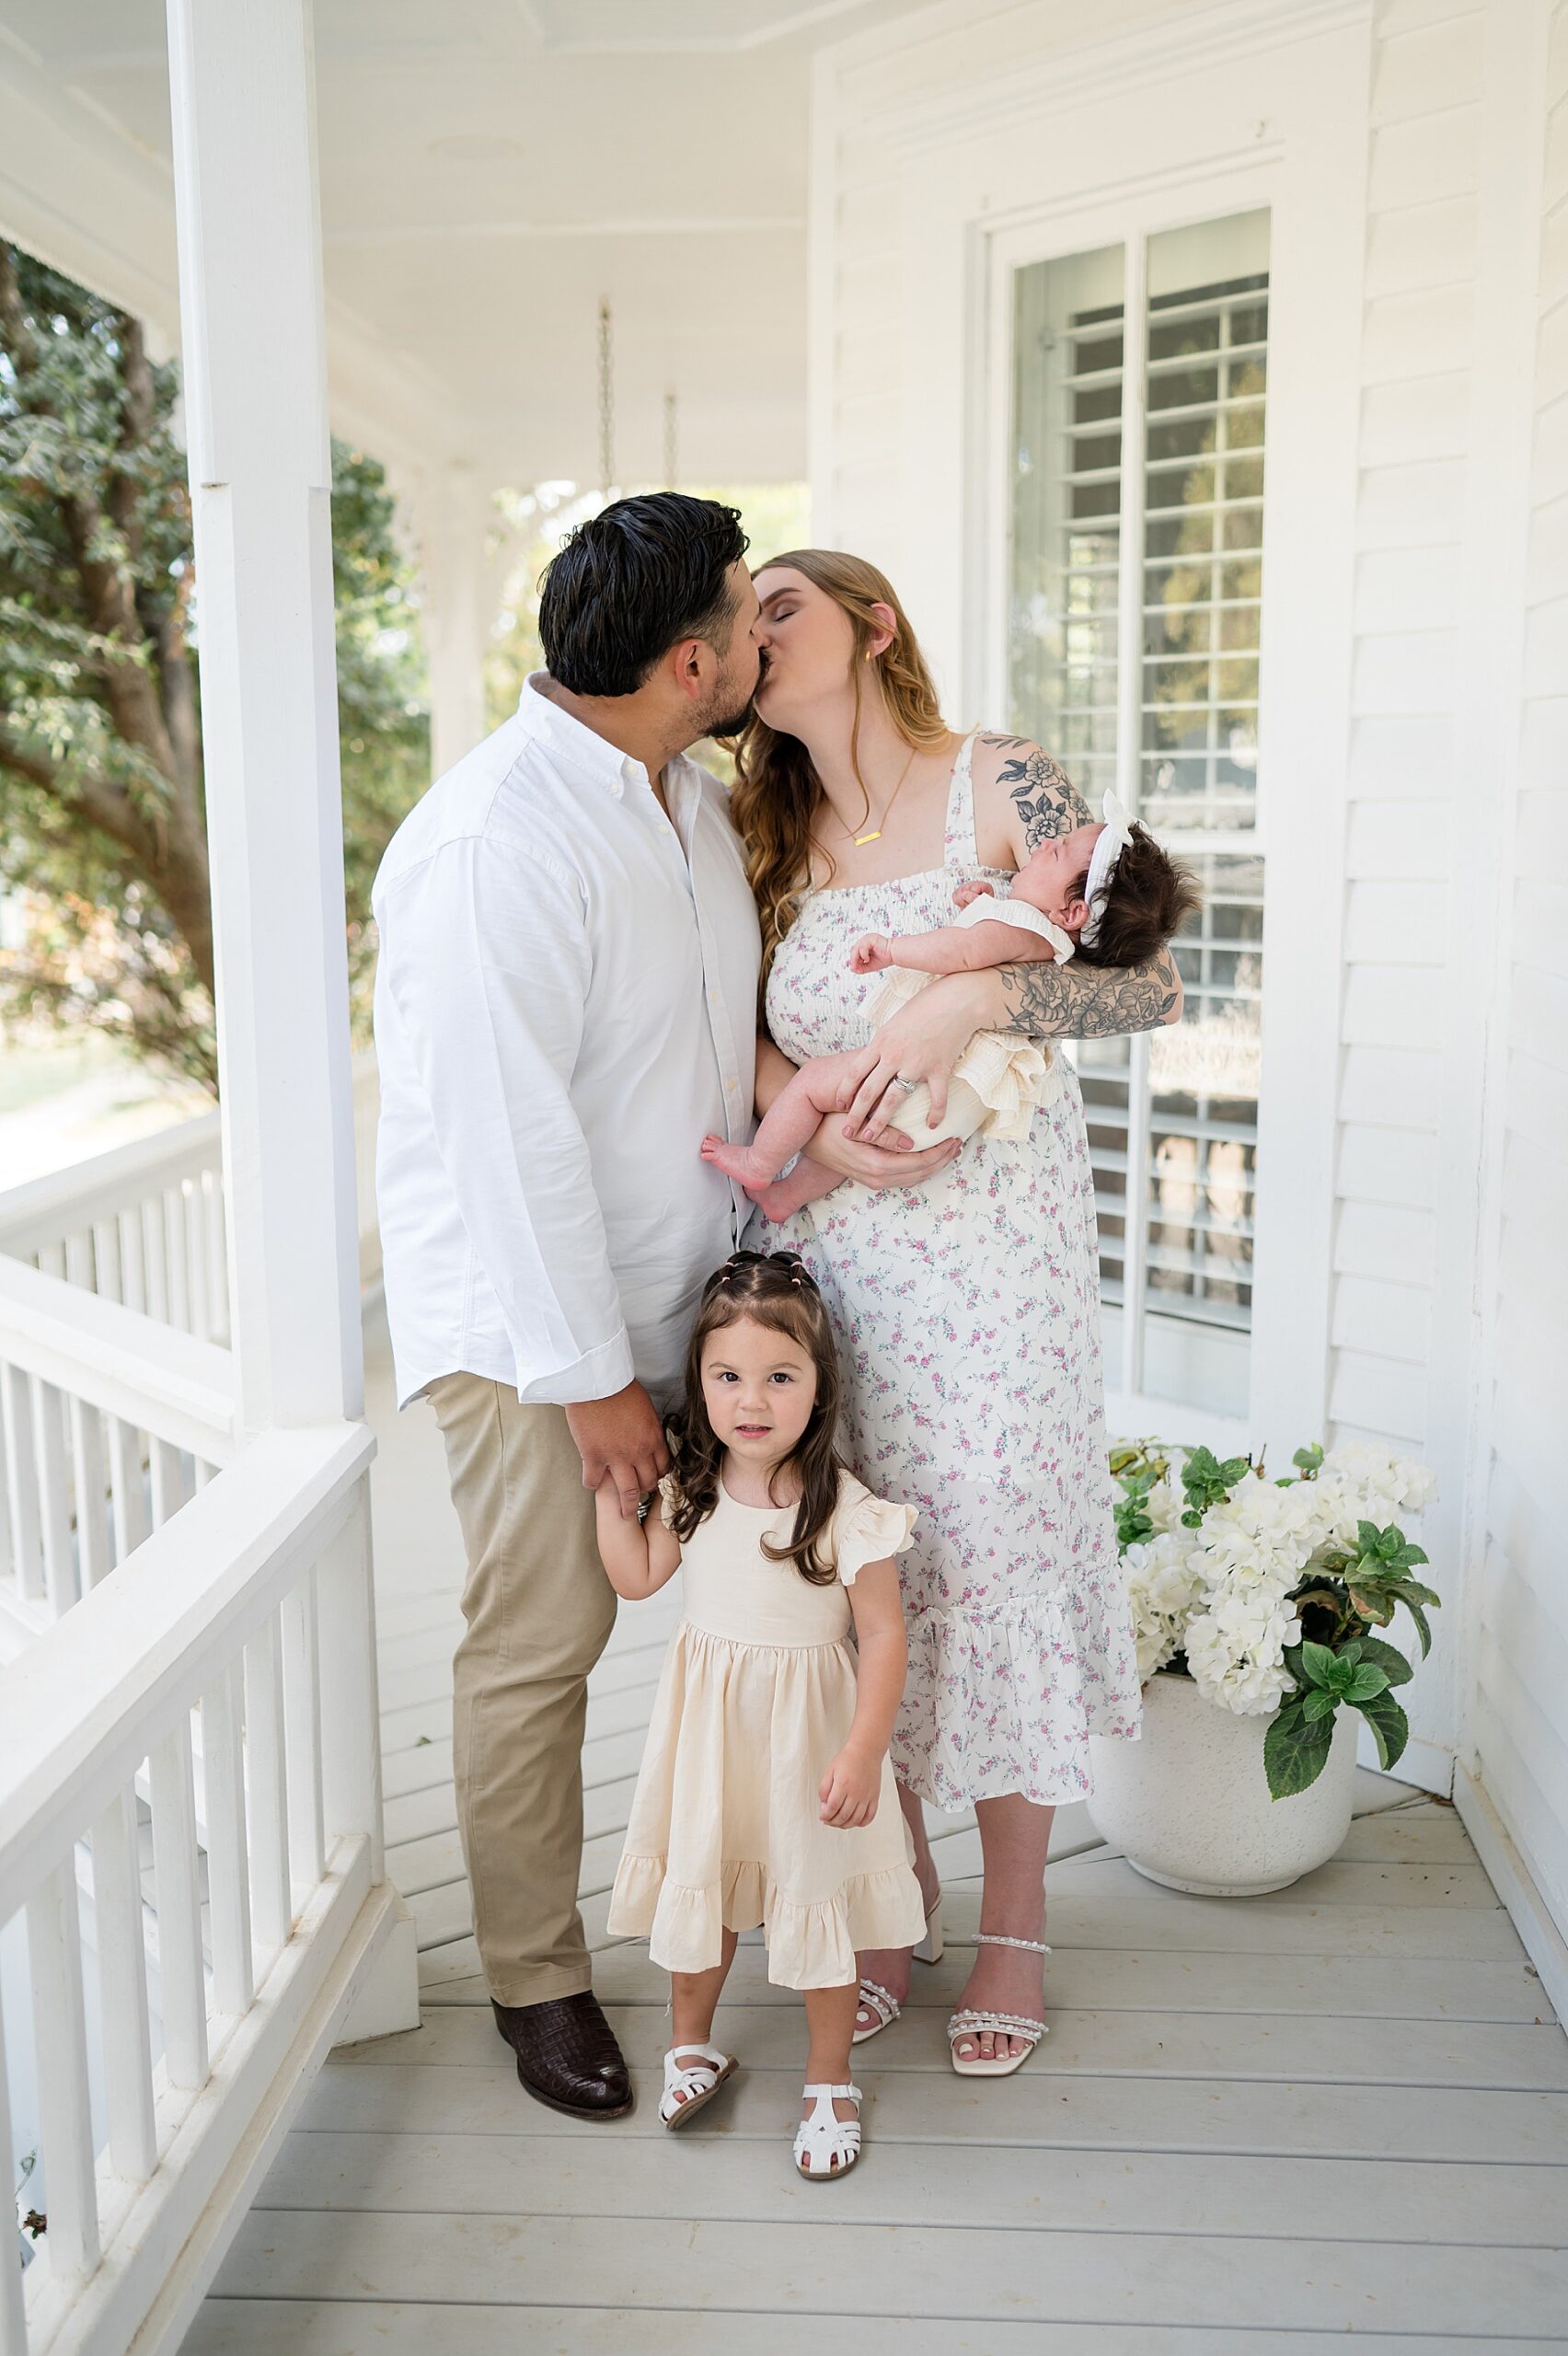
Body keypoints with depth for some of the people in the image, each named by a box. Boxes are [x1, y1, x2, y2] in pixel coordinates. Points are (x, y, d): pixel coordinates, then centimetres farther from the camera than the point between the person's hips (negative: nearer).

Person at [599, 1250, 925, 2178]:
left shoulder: (845, 1508, -21)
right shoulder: (691, 1489, -6)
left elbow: (884, 1632, -17)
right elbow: (637, 1576, 7)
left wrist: (863, 1751, -21)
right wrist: (607, 1484, -2)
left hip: (805, 1731, -4)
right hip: (708, 1719, 5)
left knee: (817, 1895, 8)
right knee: (698, 1878, 19)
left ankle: (831, 2081, 30)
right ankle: (693, 2041, 44)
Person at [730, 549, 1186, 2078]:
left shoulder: (1000, 786, -5)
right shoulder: (772, 835, 9)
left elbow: (1149, 982, -8)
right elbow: (743, 1025, 11)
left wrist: (976, 997, -23)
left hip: (989, 1234, -4)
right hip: (824, 1245, 4)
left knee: (995, 1546, 1)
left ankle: (1015, 1922, 21)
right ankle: (890, 1883, 29)